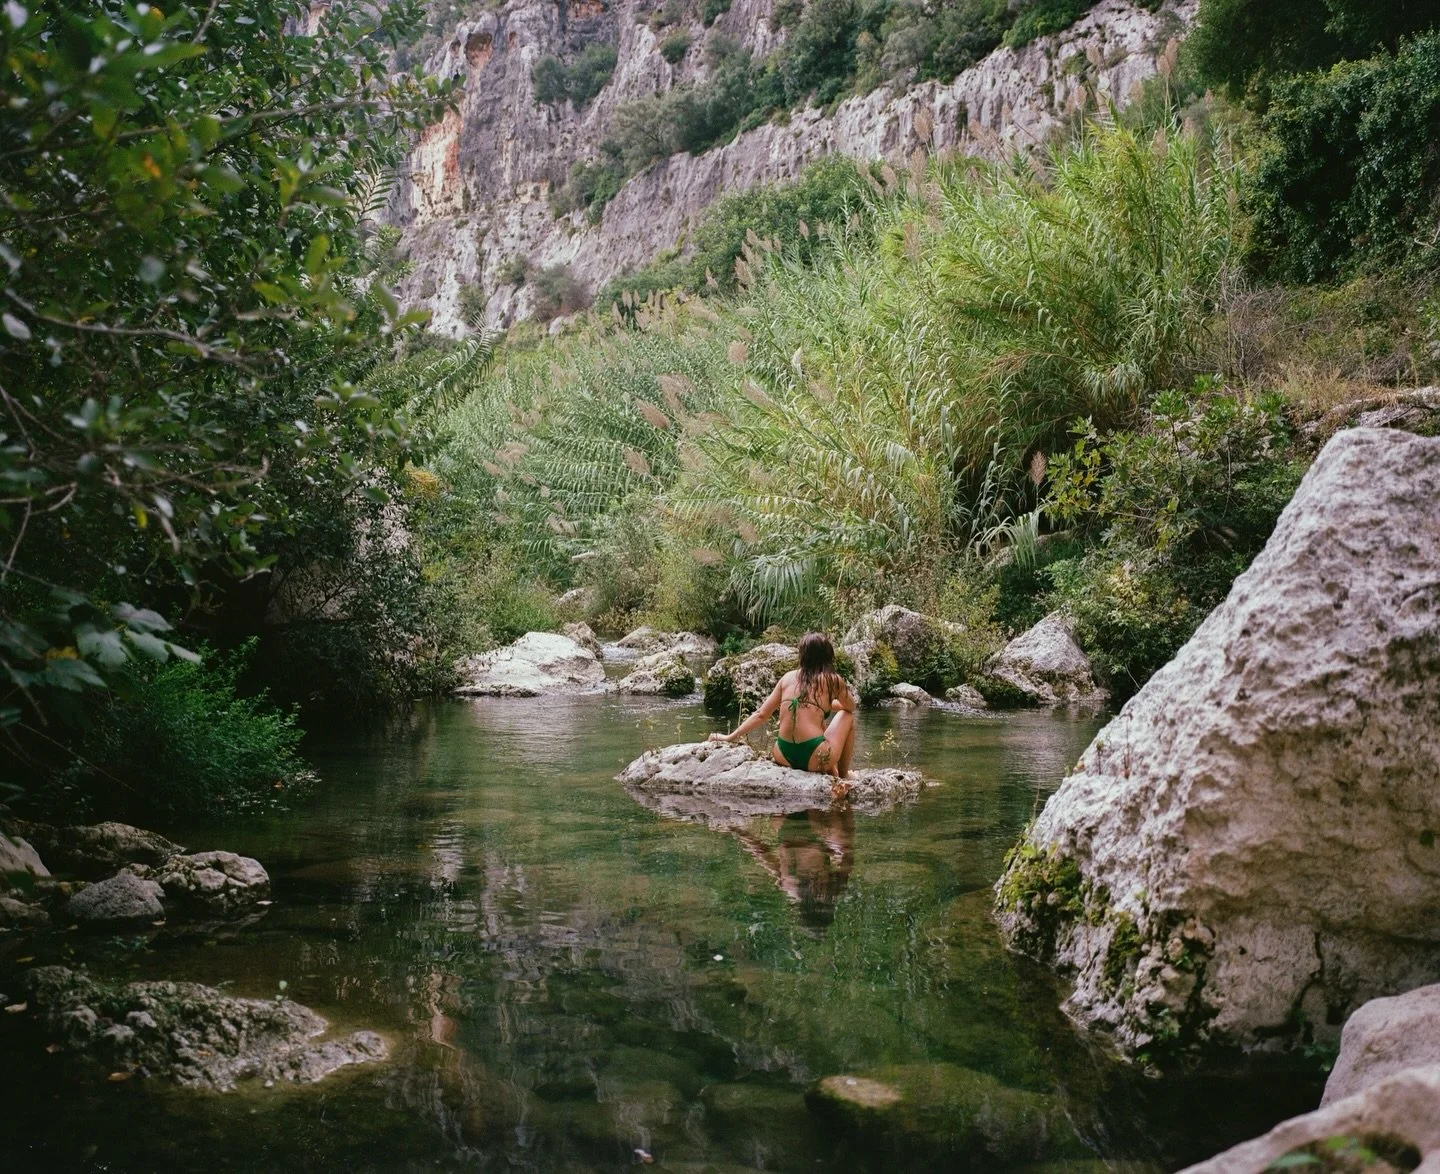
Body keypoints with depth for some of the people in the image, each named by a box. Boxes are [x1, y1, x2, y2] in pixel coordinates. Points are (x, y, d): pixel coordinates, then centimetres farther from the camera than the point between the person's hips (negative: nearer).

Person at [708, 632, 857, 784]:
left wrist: (731, 737, 17)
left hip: (784, 757, 5)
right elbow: (851, 707, 18)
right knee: (847, 716, 22)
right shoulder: (832, 680, -2)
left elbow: (761, 715, 10)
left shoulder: (788, 677, 10)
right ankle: (843, 776, 26)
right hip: (815, 759, -5)